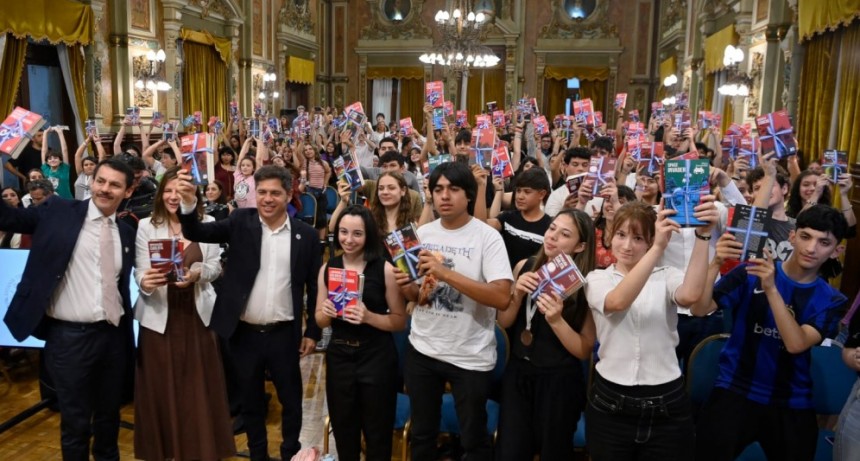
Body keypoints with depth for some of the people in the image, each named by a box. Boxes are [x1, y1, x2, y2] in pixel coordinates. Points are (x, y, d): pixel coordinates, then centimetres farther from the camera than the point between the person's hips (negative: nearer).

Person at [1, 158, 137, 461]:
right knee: (75, 421, 8)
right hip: (69, 336, -3)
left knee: (109, 415, 20)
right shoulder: (58, 213, -2)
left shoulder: (127, 233, 8)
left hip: (113, 335, 4)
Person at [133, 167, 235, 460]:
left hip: (196, 313, 1)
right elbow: (140, 271, -5)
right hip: (159, 316, 0)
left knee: (199, 385, 8)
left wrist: (196, 273, -19)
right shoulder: (146, 226, 0)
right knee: (160, 386, 7)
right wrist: (145, 281, -27)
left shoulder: (207, 223, 2)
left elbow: (215, 266, 1)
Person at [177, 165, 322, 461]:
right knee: (251, 401, 17)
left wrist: (313, 332, 1)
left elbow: (314, 286, 1)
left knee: (291, 400, 14)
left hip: (284, 334, 0)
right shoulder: (241, 222, -1)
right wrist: (189, 204, -33)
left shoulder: (306, 235, -3)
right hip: (244, 333, 1)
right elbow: (196, 233, -13)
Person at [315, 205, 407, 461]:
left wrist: (369, 317, -22)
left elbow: (400, 321, -7)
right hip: (338, 357, 4)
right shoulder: (327, 268, 1)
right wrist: (326, 312, -12)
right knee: (343, 433, 19)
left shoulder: (384, 269, -10)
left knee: (377, 436, 10)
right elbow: (320, 321, 9)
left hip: (376, 359, -3)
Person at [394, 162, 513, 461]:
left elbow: (502, 297, -24)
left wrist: (446, 273, -29)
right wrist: (406, 287, -13)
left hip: (470, 356, -4)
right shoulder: (422, 233, 2)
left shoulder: (487, 236, -13)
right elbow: (415, 296, 10)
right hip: (422, 349, 5)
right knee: (421, 433, 21)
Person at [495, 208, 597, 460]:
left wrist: (556, 320, -26)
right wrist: (517, 294, -15)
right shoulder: (525, 266, -4)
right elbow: (504, 322, 2)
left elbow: (584, 351, -11)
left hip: (559, 381, -3)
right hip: (518, 373, 3)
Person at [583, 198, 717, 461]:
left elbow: (690, 295, -22)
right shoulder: (597, 278, 0)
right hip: (610, 404, 0)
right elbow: (617, 301, -24)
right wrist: (659, 248, -32)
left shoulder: (667, 276, 2)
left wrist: (702, 235, -30)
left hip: (667, 406, 1)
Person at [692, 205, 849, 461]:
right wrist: (715, 263, -32)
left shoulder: (831, 300, -1)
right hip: (734, 393, -2)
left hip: (791, 405, 3)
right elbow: (700, 309, -18)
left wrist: (771, 289, -28)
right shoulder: (751, 273, -6)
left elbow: (796, 344, -19)